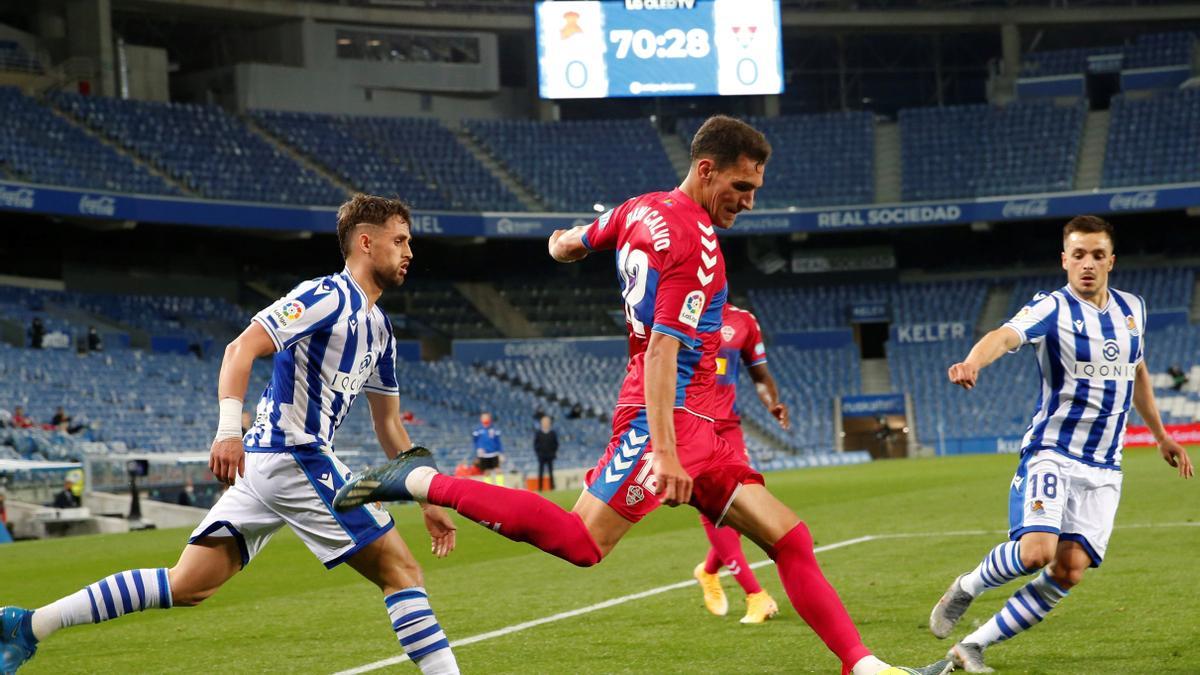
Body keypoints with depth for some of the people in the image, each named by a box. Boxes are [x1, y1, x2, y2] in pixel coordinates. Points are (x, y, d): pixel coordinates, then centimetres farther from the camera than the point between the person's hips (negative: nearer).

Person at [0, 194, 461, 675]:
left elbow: (389, 425, 27)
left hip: (264, 463, 9)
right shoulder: (328, 296, -9)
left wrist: (428, 498, 24)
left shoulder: (379, 330, 19)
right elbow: (242, 348, -19)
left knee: (186, 587, 5)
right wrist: (229, 428, -32)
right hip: (295, 459, -9)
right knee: (400, 570, -6)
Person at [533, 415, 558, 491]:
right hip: (541, 456, 0)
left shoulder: (553, 433, 5)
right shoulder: (538, 433, 3)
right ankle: (539, 488, 2)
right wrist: (537, 453, -5)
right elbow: (535, 444, 4)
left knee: (551, 473, 2)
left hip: (550, 456, 0)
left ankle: (552, 487, 4)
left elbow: (556, 444, 7)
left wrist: (554, 453, -2)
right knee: (540, 473, 1)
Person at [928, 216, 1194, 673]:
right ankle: (966, 588, 6)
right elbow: (1005, 336, -30)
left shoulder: (1131, 308, 10)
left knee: (1069, 571, -9)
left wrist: (1160, 434, 34)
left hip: (1103, 469, 5)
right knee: (1036, 551, -26)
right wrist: (973, 362, -52)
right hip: (1052, 454, -5)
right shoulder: (1052, 309, -10)